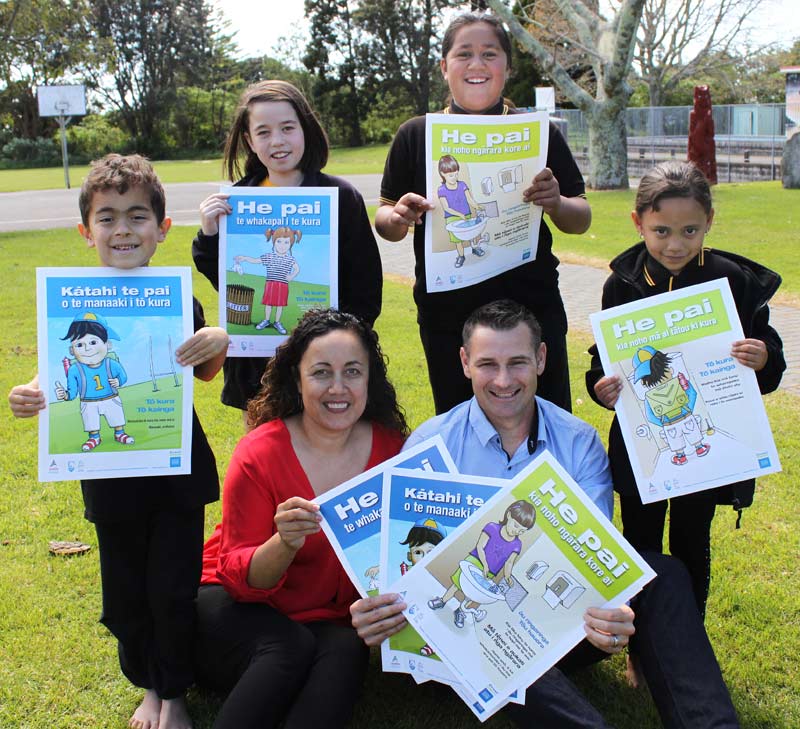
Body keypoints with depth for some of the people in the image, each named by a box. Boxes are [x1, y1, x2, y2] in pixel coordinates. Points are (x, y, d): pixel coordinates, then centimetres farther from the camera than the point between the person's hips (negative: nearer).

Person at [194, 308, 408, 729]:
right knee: (291, 648, -32)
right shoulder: (260, 454, -17)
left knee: (347, 653, -29)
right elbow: (239, 577, -15)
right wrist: (285, 543, -36)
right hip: (239, 607, -2)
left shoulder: (389, 446, -7)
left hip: (328, 619, 2)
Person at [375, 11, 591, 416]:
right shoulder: (416, 135, 3)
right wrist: (399, 217, -17)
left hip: (533, 307, 0)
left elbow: (581, 220, 5)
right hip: (446, 315, 1)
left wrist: (556, 203, -17)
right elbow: (384, 220, 5)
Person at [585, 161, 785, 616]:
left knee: (691, 549, 14)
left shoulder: (734, 281, -9)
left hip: (706, 446, -1)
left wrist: (763, 360, -26)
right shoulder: (623, 284, -6)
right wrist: (602, 386, -19)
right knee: (640, 549, 14)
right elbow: (602, 361, 2)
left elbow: (771, 363, -4)